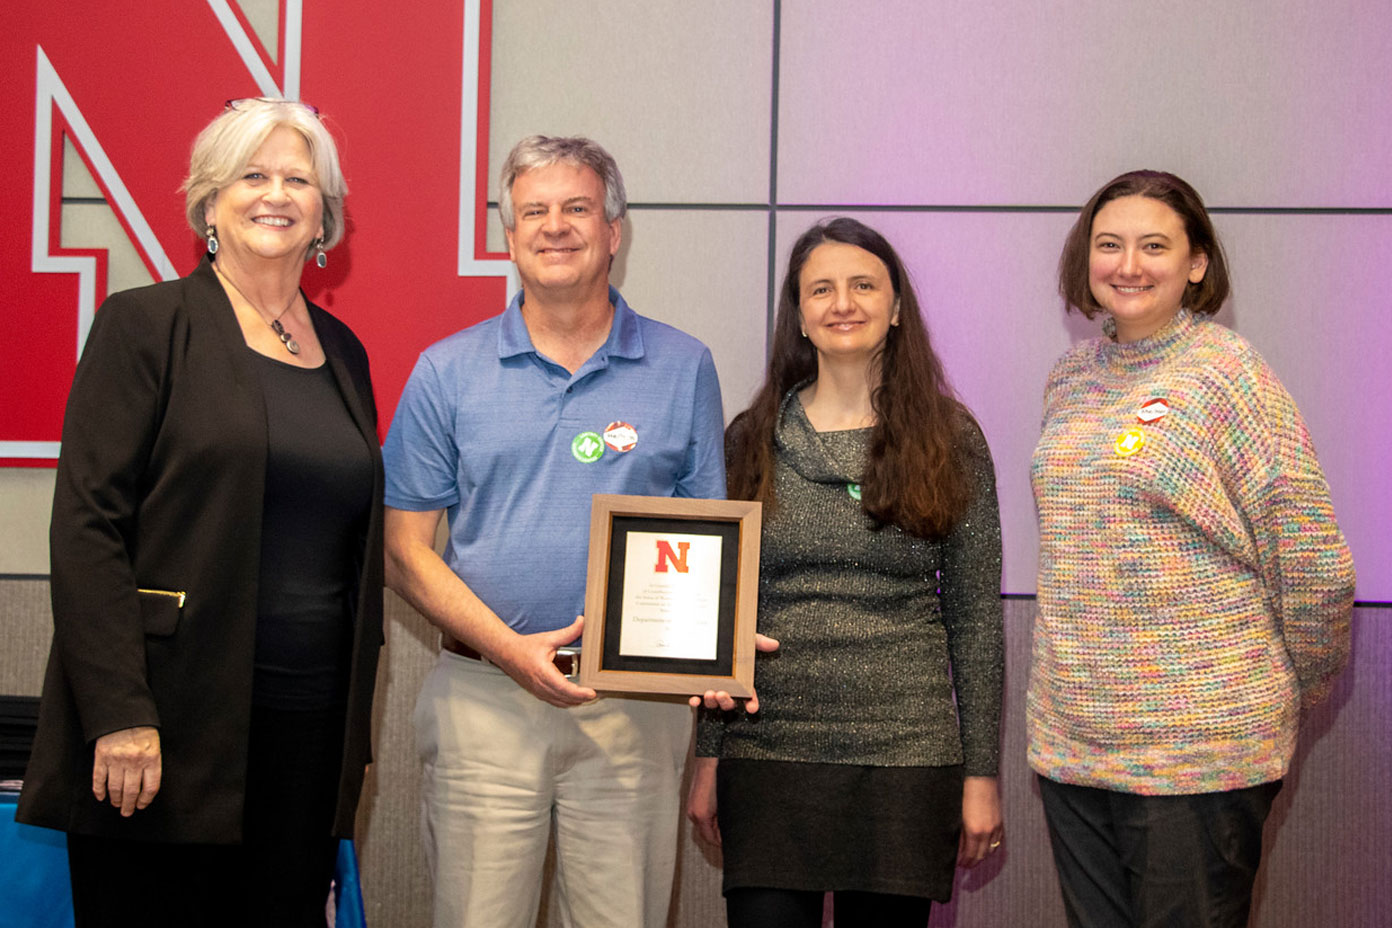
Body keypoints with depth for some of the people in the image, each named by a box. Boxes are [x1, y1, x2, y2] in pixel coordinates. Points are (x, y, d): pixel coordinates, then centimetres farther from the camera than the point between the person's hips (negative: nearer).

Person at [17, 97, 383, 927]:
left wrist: (356, 725, 14)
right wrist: (118, 712, -17)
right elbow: (87, 523, -9)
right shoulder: (146, 324, -2)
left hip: (308, 731, 5)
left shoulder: (343, 352, 15)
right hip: (171, 726, -5)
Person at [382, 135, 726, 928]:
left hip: (635, 709, 0)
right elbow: (406, 549, 4)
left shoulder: (683, 368, 7)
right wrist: (510, 649, -10)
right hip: (484, 704, 0)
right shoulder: (448, 372, 6)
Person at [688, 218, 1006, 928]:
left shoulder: (950, 439, 3)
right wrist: (707, 759, 7)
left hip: (907, 759, -1)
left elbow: (975, 618, 3)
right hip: (768, 755, 1)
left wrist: (981, 772, 1)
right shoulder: (752, 439, 6)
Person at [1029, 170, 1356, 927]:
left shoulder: (1226, 373, -8)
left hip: (1198, 746, -5)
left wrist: (1293, 687, 1)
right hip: (1070, 738, 6)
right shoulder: (1070, 380, 10)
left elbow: (1314, 565, -9)